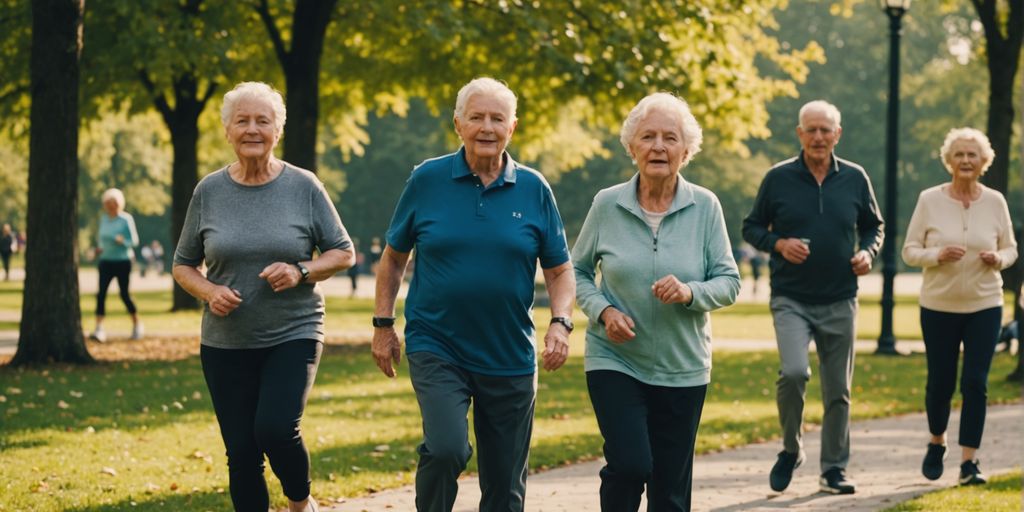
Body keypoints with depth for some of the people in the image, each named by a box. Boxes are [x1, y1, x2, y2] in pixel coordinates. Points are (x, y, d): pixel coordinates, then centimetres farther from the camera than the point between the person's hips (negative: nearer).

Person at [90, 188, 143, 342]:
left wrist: (122, 241, -26)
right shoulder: (103, 219, 7)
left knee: (124, 294, 2)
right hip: (106, 260, 4)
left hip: (123, 261, -4)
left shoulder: (126, 219, -9)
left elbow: (134, 241, -8)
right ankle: (99, 329, -12)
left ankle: (136, 324, 24)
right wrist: (100, 247, -1)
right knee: (101, 293, -8)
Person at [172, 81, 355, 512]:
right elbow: (183, 265, 10)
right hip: (226, 344, 2)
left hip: (293, 335, -2)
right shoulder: (209, 191, 2)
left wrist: (301, 272, -15)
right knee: (241, 454, 3)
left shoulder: (303, 187, -2)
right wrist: (209, 292, -11)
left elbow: (343, 253, 4)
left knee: (276, 430, -21)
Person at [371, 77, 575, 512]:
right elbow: (393, 257, 9)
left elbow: (559, 268, 7)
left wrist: (560, 322, -9)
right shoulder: (426, 180, -1)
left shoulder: (534, 190, 1)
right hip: (435, 348, -2)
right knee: (446, 449, -25)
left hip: (510, 358, 2)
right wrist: (383, 324, 5)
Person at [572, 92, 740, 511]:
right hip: (614, 362, -1)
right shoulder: (607, 205, -3)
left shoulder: (705, 207, -4)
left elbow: (729, 282, -2)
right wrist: (603, 311, -11)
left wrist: (690, 293, -22)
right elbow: (578, 271, 8)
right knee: (630, 464, -19)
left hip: (683, 370, 1)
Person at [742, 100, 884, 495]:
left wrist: (867, 252, -4)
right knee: (793, 372, -22)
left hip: (840, 302, 2)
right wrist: (778, 244, -13)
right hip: (790, 299, -2)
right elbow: (751, 227, 7)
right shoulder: (778, 178, -1)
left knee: (838, 390, 6)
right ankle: (791, 449, 1)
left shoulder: (855, 179, 4)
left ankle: (834, 469, 18)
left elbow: (873, 226, 17)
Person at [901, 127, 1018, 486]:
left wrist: (998, 259, -12)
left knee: (975, 382, -6)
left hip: (984, 305, 1)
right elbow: (909, 251, -1)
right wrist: (938, 255, -20)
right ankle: (937, 442, 34)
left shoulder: (995, 202, 1)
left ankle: (969, 461, -1)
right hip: (939, 306, -1)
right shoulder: (930, 200, -4)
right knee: (940, 382, 7)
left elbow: (1010, 248, 11)